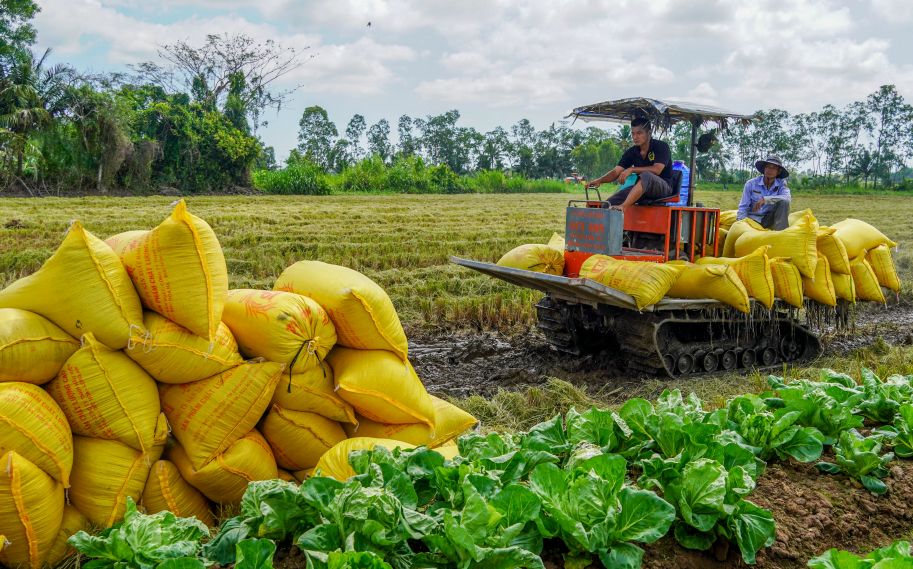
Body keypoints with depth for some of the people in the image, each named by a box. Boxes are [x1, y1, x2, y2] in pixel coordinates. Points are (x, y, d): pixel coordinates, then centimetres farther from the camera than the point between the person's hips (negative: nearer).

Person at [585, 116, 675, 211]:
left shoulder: (661, 146, -8)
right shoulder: (632, 152, 6)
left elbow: (657, 169, -24)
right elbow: (616, 172, -2)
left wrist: (632, 169, -28)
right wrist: (599, 180, -21)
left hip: (664, 187, -5)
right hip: (642, 189, 6)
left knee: (646, 176, -39)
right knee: (610, 201, -16)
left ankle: (623, 207, -50)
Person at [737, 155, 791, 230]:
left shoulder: (781, 184, -1)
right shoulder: (751, 184, -4)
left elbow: (787, 198, -22)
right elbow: (743, 207, -4)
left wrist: (765, 199, -32)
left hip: (769, 220, 2)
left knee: (783, 202, -23)